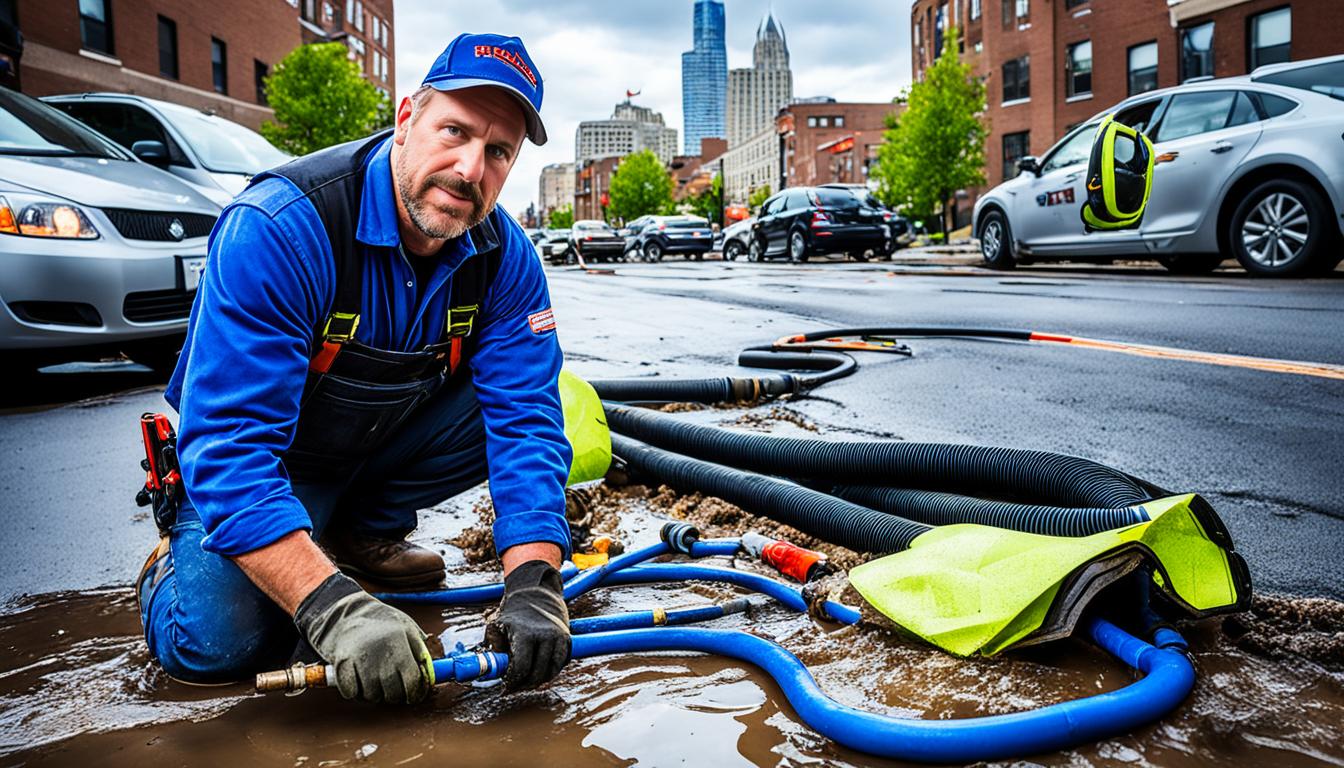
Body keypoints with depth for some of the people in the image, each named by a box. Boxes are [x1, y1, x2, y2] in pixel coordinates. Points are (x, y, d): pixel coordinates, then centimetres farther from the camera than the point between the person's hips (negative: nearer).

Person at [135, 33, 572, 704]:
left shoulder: (504, 256, -16)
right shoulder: (282, 227, -32)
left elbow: (526, 418, -22)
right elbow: (229, 444, -36)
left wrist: (533, 585, -36)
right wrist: (331, 608, -46)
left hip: (387, 442, 5)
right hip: (264, 461, -4)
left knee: (521, 403, -17)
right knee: (215, 640, -26)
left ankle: (363, 532, 4)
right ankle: (180, 554, 12)